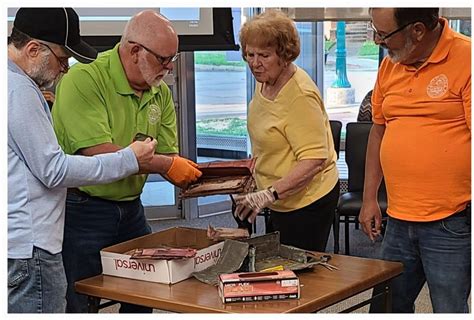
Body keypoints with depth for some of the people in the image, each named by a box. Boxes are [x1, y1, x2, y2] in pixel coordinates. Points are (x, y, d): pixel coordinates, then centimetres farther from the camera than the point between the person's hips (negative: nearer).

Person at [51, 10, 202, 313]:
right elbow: (98, 152, -28)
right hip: (81, 211, -7)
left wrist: (194, 175, -17)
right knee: (79, 304, 2)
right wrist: (165, 165, -25)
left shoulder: (161, 93, 5)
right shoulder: (84, 79, -19)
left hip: (131, 208, 7)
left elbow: (168, 154, 5)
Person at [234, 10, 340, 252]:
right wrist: (255, 173, 20)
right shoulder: (265, 82, 5)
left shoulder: (300, 95, -24)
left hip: (306, 201, -9)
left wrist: (269, 194, -32)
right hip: (282, 201, 9)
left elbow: (314, 160, -28)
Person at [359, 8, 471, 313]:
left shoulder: (465, 59, -12)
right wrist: (370, 198, 16)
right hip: (399, 221, 7)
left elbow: (469, 135, -15)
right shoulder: (390, 65, 8)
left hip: (451, 223, -6)